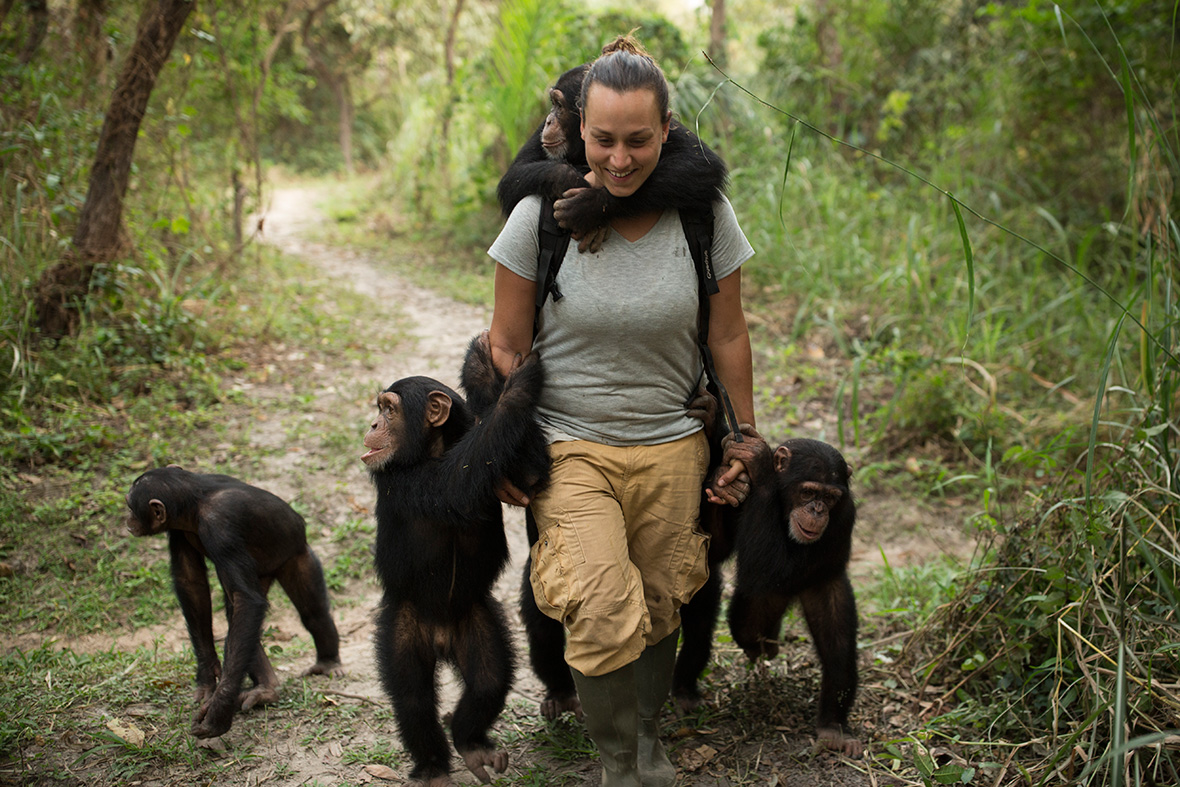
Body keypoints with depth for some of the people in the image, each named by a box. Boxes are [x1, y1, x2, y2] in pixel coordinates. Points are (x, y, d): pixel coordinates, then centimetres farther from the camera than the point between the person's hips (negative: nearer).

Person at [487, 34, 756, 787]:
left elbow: (729, 337, 3)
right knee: (603, 609, -17)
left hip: (670, 448, 2)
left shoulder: (703, 213, -7)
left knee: (659, 607, 12)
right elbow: (507, 344, -2)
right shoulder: (541, 215, -11)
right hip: (569, 447, -2)